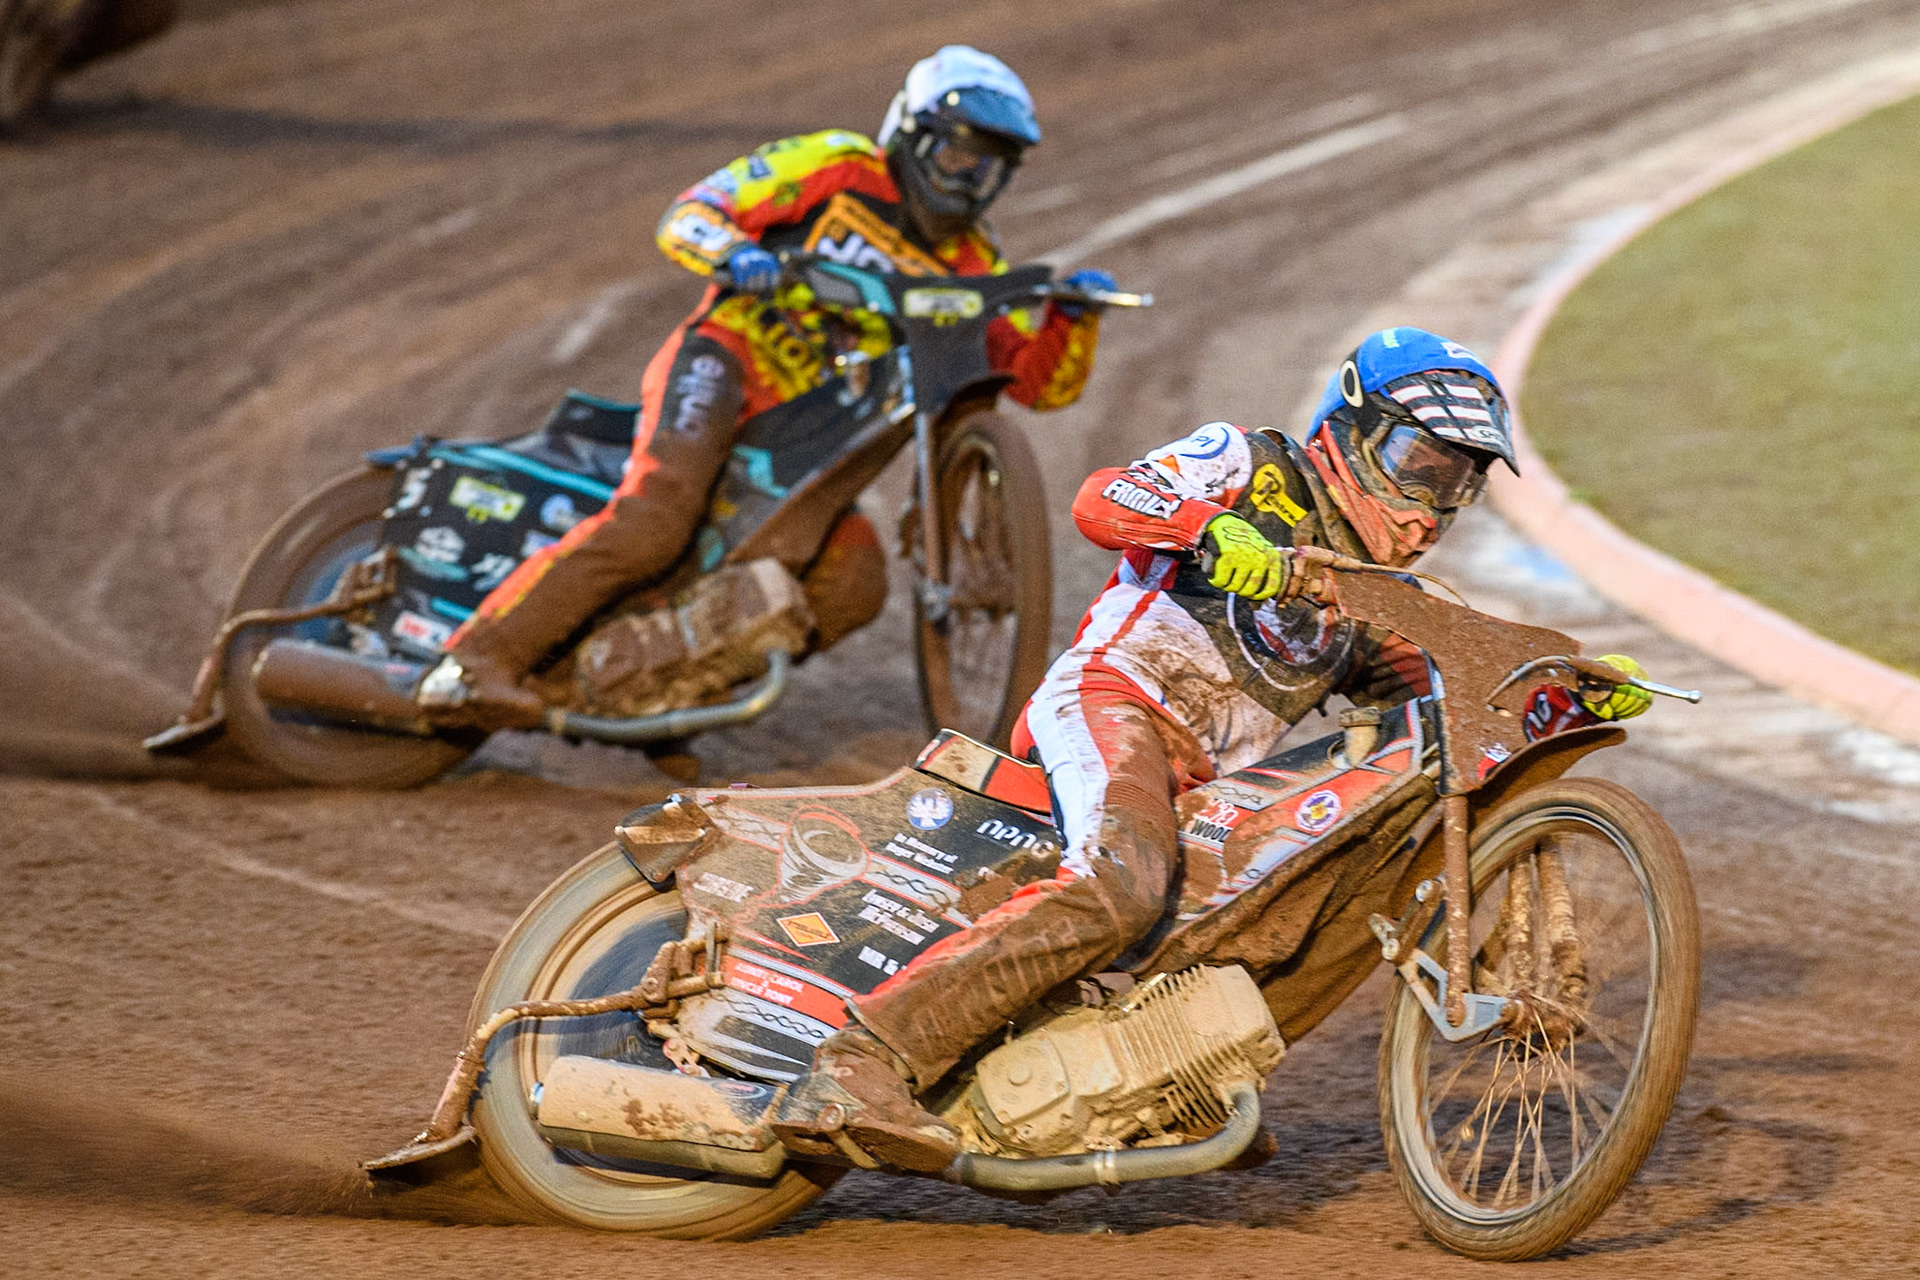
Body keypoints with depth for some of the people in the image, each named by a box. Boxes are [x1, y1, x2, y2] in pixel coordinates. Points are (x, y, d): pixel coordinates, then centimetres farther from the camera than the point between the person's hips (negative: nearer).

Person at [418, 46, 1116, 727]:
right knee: (652, 522, -31)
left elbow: (1042, 379, 12)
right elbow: (686, 216, -2)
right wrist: (734, 255, -25)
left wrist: (1074, 315, -8)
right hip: (728, 360, -6)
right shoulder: (838, 166, 2)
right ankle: (473, 662, -34)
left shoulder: (969, 266, 16)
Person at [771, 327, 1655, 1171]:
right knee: (1115, 891, -33)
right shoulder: (1257, 469, 8)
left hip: (1200, 786, 9)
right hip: (1112, 697, -9)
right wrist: (1214, 529, -26)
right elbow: (1101, 500, -8)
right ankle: (862, 1061, -43)